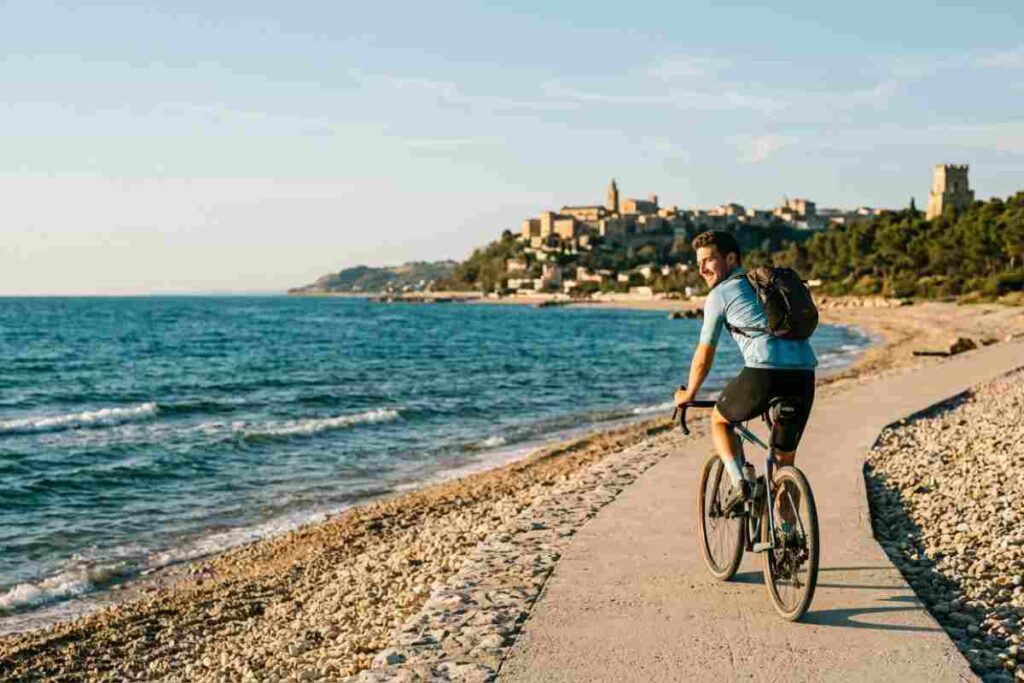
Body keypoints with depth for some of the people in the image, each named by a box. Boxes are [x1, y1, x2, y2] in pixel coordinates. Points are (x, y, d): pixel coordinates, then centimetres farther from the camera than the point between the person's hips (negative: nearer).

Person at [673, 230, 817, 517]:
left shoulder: (720, 294, 10)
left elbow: (704, 355, 15)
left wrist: (688, 395, 31)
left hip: (764, 372, -5)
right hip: (804, 374, 5)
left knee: (720, 421, 22)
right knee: (785, 459, 19)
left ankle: (739, 482, 2)